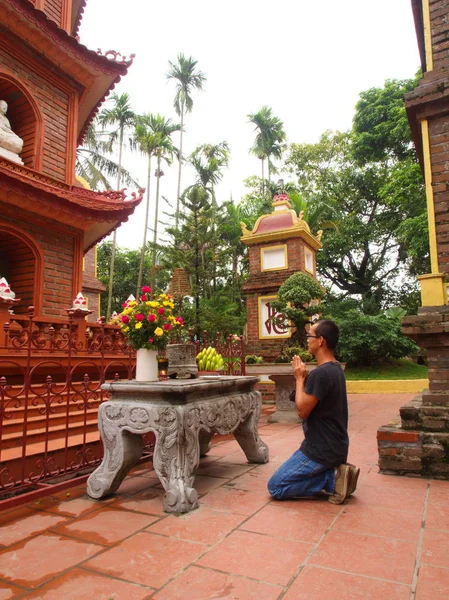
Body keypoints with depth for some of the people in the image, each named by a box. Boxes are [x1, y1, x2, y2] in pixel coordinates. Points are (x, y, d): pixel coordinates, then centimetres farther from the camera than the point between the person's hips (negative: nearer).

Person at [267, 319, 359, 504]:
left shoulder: (321, 373, -26)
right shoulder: (335, 368, 7)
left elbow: (302, 410, -21)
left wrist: (300, 378, -11)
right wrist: (305, 377, -1)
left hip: (322, 450, -10)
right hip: (334, 446, 10)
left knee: (275, 487, -2)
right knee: (286, 476, 25)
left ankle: (333, 479, -5)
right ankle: (335, 473, 9)